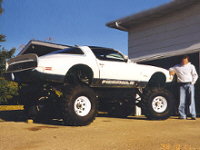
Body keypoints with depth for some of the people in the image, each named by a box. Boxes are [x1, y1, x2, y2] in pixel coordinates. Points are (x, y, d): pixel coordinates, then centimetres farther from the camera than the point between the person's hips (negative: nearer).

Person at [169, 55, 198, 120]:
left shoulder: (191, 66, 9)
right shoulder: (177, 66, 14)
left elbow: (195, 75, 8)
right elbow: (171, 69, 25)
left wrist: (192, 83, -3)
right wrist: (171, 71, 1)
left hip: (189, 84, -1)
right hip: (182, 85, 2)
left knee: (191, 100, -5)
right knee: (182, 100, -2)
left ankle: (193, 115, -3)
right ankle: (182, 115, 3)